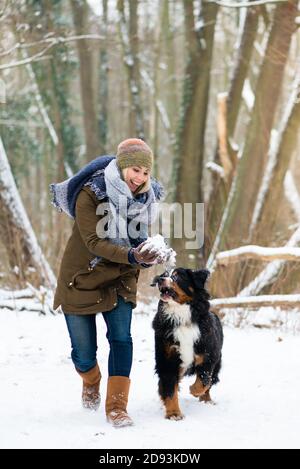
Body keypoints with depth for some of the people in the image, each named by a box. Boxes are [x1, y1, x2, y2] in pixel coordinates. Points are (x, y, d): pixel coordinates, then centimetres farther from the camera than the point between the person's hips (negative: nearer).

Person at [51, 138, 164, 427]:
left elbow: (140, 238, -1)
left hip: (120, 279, 3)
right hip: (81, 278, -3)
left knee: (121, 338, -14)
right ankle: (90, 382, 39)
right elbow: (94, 242, -27)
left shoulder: (146, 196, -7)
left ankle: (117, 407, -9)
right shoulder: (90, 195, -23)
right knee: (84, 351, 5)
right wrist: (132, 256, -40)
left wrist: (150, 256, -24)